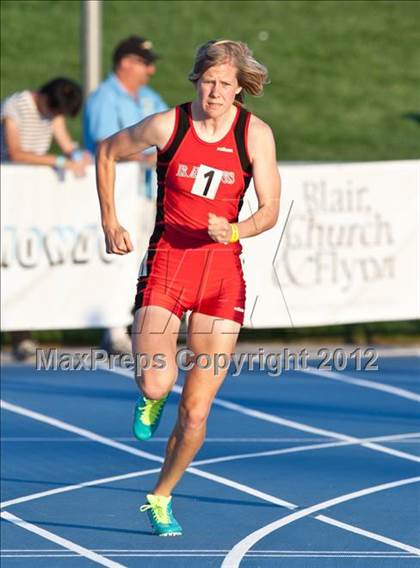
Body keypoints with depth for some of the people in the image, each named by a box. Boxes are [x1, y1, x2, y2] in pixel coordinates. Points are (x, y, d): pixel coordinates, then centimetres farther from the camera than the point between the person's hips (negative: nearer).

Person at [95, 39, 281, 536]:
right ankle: (152, 394, 16)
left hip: (223, 272, 1)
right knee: (156, 383, -23)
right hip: (166, 264, -1)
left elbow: (270, 211, -2)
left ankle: (160, 498, 24)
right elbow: (106, 152, 13)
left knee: (195, 412, 1)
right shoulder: (168, 125, -4)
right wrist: (110, 222, 8)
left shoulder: (256, 134, -2)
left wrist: (233, 230, -22)